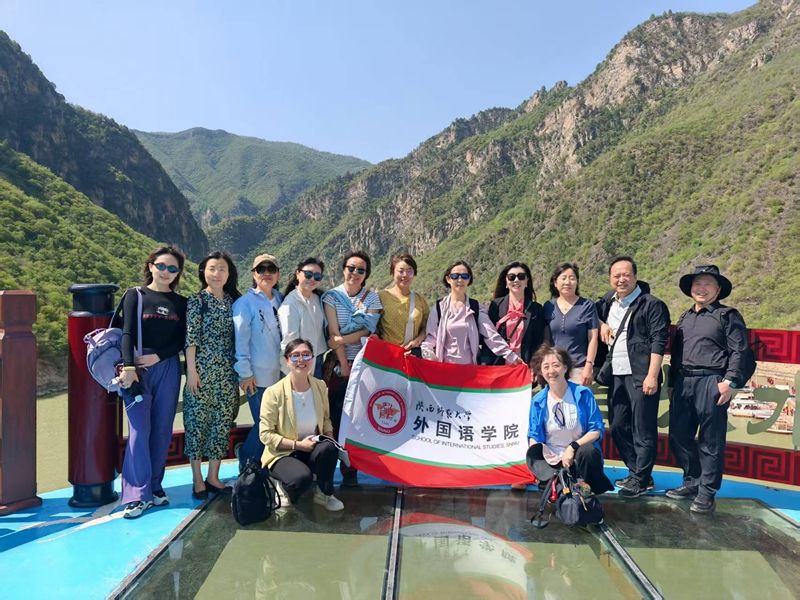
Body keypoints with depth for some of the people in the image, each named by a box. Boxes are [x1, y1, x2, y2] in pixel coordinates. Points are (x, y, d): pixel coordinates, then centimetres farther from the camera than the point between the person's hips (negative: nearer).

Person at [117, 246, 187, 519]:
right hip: (138, 370, -3)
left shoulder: (180, 303, 11)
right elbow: (127, 333, -6)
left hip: (168, 369, 3)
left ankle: (154, 487, 18)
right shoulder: (135, 296, 3)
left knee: (162, 430, 6)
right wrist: (128, 366, -19)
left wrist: (157, 356, -10)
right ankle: (138, 495, -2)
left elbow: (181, 341, 6)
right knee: (139, 430, -7)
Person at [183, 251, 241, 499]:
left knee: (222, 422, 7)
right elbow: (190, 338, -7)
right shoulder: (196, 301, -2)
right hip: (202, 371, -4)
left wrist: (240, 370, 9)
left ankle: (213, 477, 19)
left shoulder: (233, 301, 9)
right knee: (198, 421, 2)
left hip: (227, 373, 4)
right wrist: (191, 370, -12)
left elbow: (237, 338, 11)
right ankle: (197, 480, 13)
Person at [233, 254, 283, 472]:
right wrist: (245, 373, -11)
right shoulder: (246, 302, -6)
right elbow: (240, 339, -9)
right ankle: (248, 465, 20)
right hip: (258, 376, -6)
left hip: (279, 374, 6)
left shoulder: (280, 300, 11)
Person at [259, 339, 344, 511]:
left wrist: (330, 438, -7)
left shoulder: (320, 386, -2)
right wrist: (297, 444, -20)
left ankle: (324, 493, -2)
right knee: (302, 477, -35)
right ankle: (285, 488, 4)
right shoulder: (274, 393, -17)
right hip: (283, 453, -4)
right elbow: (265, 434, -13)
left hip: (312, 449, 4)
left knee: (329, 448, -31)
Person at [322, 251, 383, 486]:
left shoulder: (371, 297, 6)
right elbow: (333, 333, -5)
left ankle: (352, 468, 7)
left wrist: (342, 339, -14)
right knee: (337, 415, -3)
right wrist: (343, 364, -9)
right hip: (339, 363, -1)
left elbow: (369, 330, -3)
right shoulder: (332, 296, 2)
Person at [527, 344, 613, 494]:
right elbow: (534, 437, 5)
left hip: (581, 456, 0)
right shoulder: (538, 401, 3)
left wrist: (573, 447, -17)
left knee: (588, 451, -34)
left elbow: (597, 430, -4)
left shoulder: (583, 394, -2)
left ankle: (586, 492, -9)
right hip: (552, 461, 0)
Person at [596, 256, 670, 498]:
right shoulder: (608, 301, 13)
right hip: (616, 375, 7)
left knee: (643, 430, -1)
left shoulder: (652, 305, -5)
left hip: (641, 376, -7)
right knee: (618, 427, 13)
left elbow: (659, 342, -10)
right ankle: (634, 471, 27)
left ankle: (642, 478, 11)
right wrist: (601, 324, 10)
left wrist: (652, 376, -16)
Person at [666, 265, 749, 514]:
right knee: (679, 436, 9)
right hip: (683, 383, 6)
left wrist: (728, 382, -15)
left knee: (710, 442, 0)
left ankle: (706, 493, 10)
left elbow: (738, 352, -5)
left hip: (711, 383, -6)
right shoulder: (685, 318, 19)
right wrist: (671, 383, 19)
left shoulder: (728, 315, 2)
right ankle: (692, 482, 24)